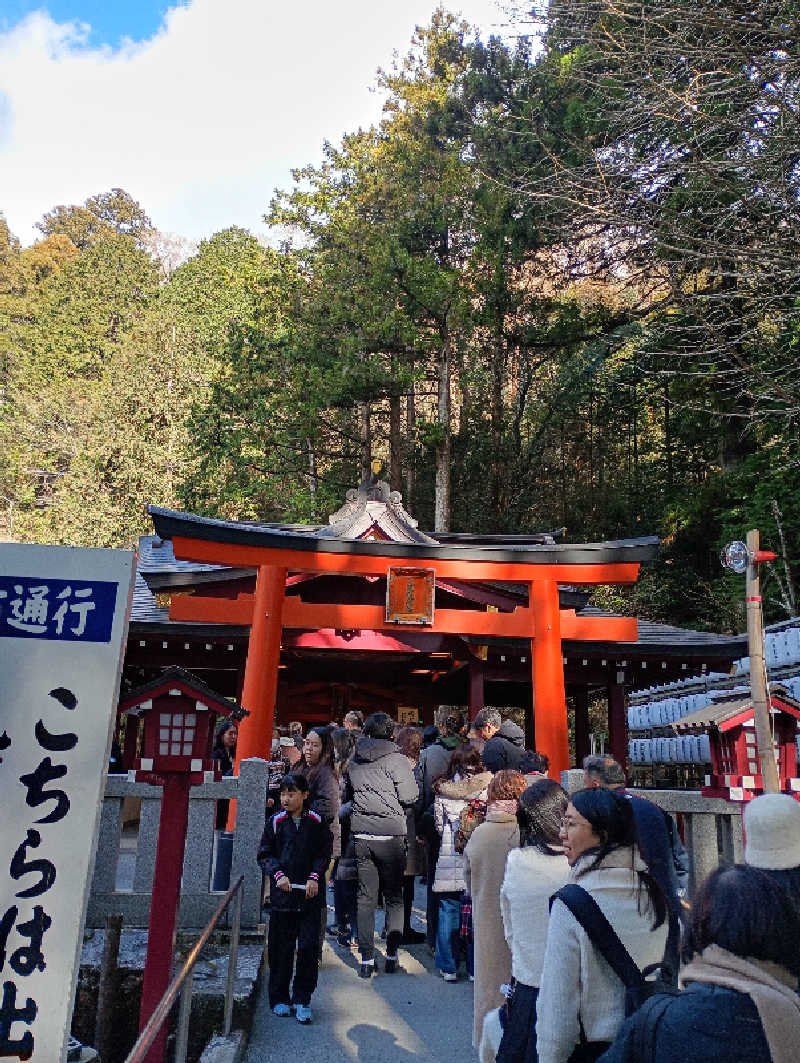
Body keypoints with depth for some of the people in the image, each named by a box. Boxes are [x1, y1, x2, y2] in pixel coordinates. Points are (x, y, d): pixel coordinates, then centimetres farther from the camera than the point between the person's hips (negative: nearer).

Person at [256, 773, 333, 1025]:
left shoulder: (316, 822, 0)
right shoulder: (275, 822, 1)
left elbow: (324, 853, 6)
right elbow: (264, 854, 5)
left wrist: (315, 877, -7)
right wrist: (278, 874, -10)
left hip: (309, 895, -1)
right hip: (282, 894, 1)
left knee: (309, 947, -2)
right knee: (280, 948, 7)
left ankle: (302, 999, 13)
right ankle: (280, 998, 24)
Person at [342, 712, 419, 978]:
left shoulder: (354, 761, 6)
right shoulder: (395, 759, -9)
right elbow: (410, 796, -10)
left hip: (361, 836, 4)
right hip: (390, 836, -3)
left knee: (365, 898, 10)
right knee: (394, 896, 11)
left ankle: (366, 959, 12)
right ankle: (391, 955, 14)